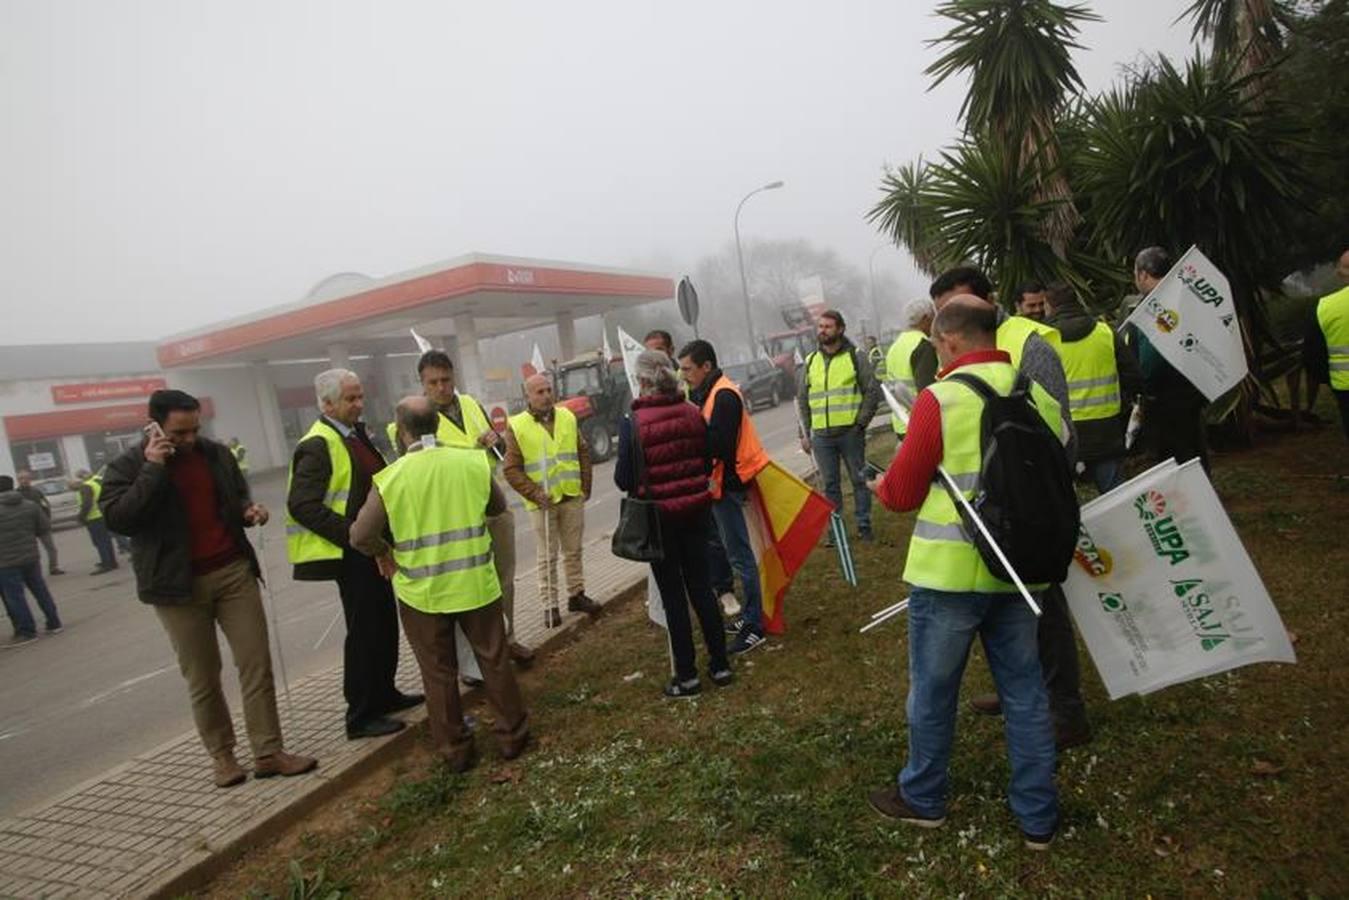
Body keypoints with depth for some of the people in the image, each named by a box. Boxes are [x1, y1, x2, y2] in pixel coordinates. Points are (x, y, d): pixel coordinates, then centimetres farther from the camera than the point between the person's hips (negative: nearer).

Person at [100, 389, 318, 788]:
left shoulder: (217, 454, 7)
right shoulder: (127, 467, -3)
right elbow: (116, 518, -18)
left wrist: (249, 511, -1)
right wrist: (153, 469, -20)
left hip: (234, 572, 3)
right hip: (179, 586, -3)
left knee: (257, 665, 1)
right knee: (202, 678, 7)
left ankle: (268, 752, 9)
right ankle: (222, 755, 22)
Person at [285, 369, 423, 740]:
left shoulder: (355, 434, 12)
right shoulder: (317, 446, -17)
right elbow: (303, 506, -24)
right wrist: (353, 535, -24)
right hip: (350, 553, -9)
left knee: (385, 623, 18)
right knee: (363, 631, 0)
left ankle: (383, 693, 34)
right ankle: (360, 716, 13)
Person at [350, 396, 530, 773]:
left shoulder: (390, 478, -13)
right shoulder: (473, 461, -7)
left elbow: (360, 536, -12)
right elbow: (498, 506, 8)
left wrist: (385, 553, 8)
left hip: (421, 590, -1)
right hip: (475, 583, 1)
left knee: (439, 673, 14)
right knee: (494, 660, 16)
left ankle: (455, 749, 25)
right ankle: (511, 734, 27)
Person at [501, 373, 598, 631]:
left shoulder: (567, 417, 4)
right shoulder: (516, 426, -9)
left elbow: (583, 453, 10)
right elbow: (511, 469, -9)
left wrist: (585, 486, 4)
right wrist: (535, 494, -15)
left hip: (572, 497, 4)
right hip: (543, 502, -4)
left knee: (573, 550, 15)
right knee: (547, 556, 4)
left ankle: (576, 595, 28)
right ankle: (550, 605, 14)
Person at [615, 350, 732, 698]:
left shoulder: (632, 423, -16)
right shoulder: (693, 414, -3)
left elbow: (624, 480, -13)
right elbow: (708, 463, 6)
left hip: (658, 517, -4)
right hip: (695, 512, 4)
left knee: (673, 595, 7)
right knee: (701, 586, 16)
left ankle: (687, 675, 16)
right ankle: (719, 664, 24)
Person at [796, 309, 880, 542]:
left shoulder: (855, 357, 1)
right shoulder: (809, 362, 11)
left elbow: (872, 391, 0)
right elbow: (802, 401, 13)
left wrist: (861, 423, -7)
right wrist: (804, 433, 8)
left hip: (850, 432, -3)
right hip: (821, 435, 3)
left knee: (859, 479, 6)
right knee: (829, 484, 8)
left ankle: (864, 525, 18)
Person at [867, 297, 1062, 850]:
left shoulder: (940, 399, -15)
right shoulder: (1039, 395, 1)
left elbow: (903, 493, -9)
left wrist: (880, 487, 12)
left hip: (949, 571, -5)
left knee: (932, 689, 13)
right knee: (1024, 691, 17)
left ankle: (923, 798, 32)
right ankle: (1038, 817, 29)